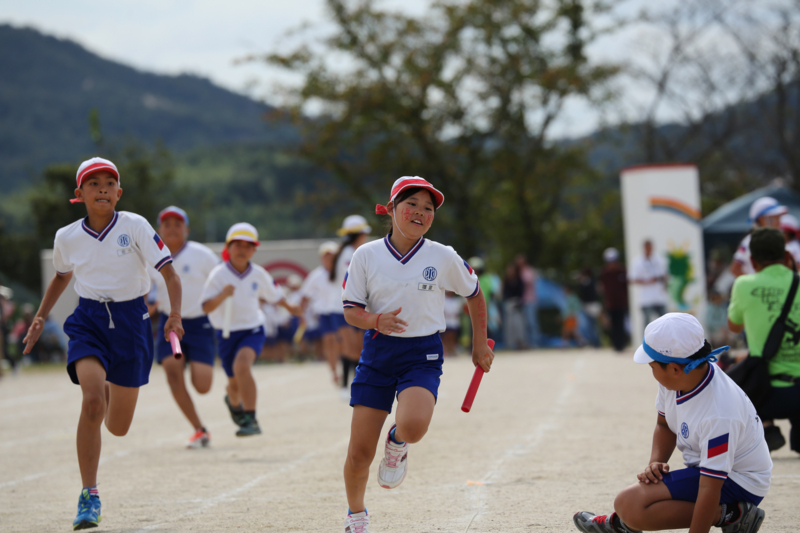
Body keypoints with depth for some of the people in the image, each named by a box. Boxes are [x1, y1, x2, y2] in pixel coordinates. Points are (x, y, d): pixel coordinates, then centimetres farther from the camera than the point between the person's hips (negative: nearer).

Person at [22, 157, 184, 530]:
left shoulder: (135, 227, -10)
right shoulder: (67, 237, -2)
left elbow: (170, 274, -9)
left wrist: (175, 315, -23)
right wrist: (40, 317, 14)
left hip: (131, 321, 0)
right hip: (88, 321, 0)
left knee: (118, 427, 7)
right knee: (92, 401, -26)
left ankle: (112, 391, 47)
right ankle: (89, 496, -17)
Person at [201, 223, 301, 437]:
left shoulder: (258, 274, -6)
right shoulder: (218, 274, -13)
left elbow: (274, 295, 15)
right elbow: (206, 308, -19)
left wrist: (290, 307, 30)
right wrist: (222, 295, -37)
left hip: (253, 330, 0)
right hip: (227, 333, 0)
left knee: (241, 364, -30)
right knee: (235, 382, 11)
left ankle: (251, 420, -27)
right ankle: (234, 402, 52)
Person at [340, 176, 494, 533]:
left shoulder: (443, 257, -3)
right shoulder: (366, 256, -2)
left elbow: (474, 294, 12)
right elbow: (351, 310, 1)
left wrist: (480, 345, 15)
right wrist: (377, 321, -20)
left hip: (423, 355, -1)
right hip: (377, 352, 1)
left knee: (413, 425, -31)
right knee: (359, 453, -2)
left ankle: (397, 444, 8)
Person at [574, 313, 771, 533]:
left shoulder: (717, 414, -33)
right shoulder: (681, 377, -7)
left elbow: (709, 488, -32)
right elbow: (664, 425, 13)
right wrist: (655, 462, -5)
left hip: (739, 482, -9)